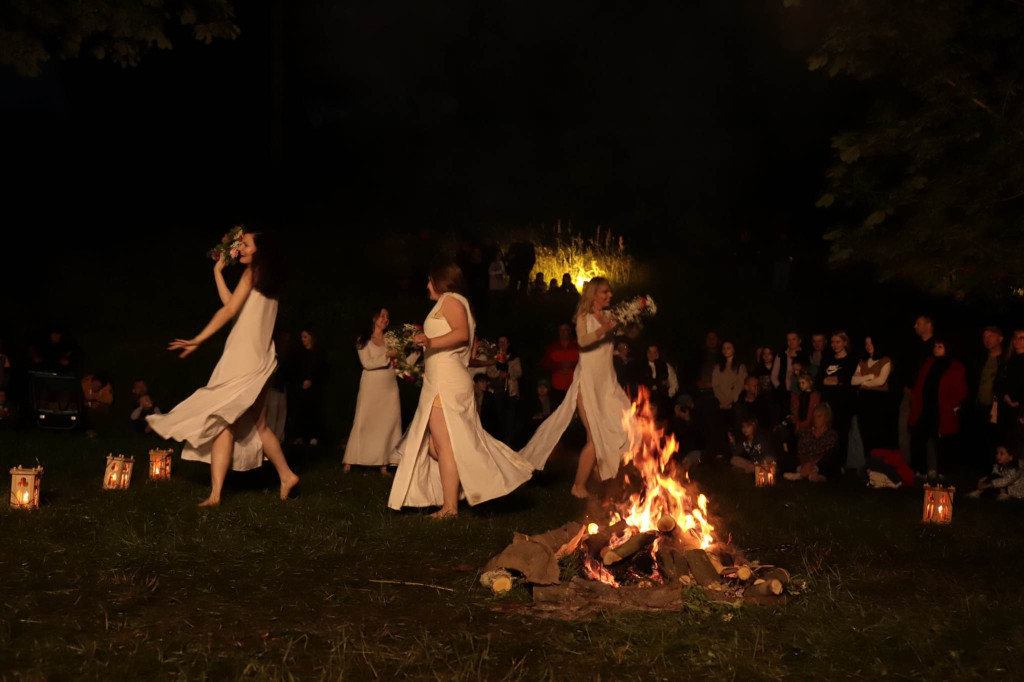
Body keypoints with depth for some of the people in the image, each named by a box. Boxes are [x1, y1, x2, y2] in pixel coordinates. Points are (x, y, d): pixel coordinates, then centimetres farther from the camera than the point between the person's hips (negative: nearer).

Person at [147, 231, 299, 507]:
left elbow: (229, 310, -10)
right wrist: (218, 272, 24)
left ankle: (216, 493, -16)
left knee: (224, 420, -10)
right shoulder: (269, 280, 18)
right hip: (260, 358, 8)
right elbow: (232, 304, 20)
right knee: (258, 425, 17)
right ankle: (286, 475, 16)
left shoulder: (252, 272, -4)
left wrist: (197, 340, -10)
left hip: (243, 356, -8)